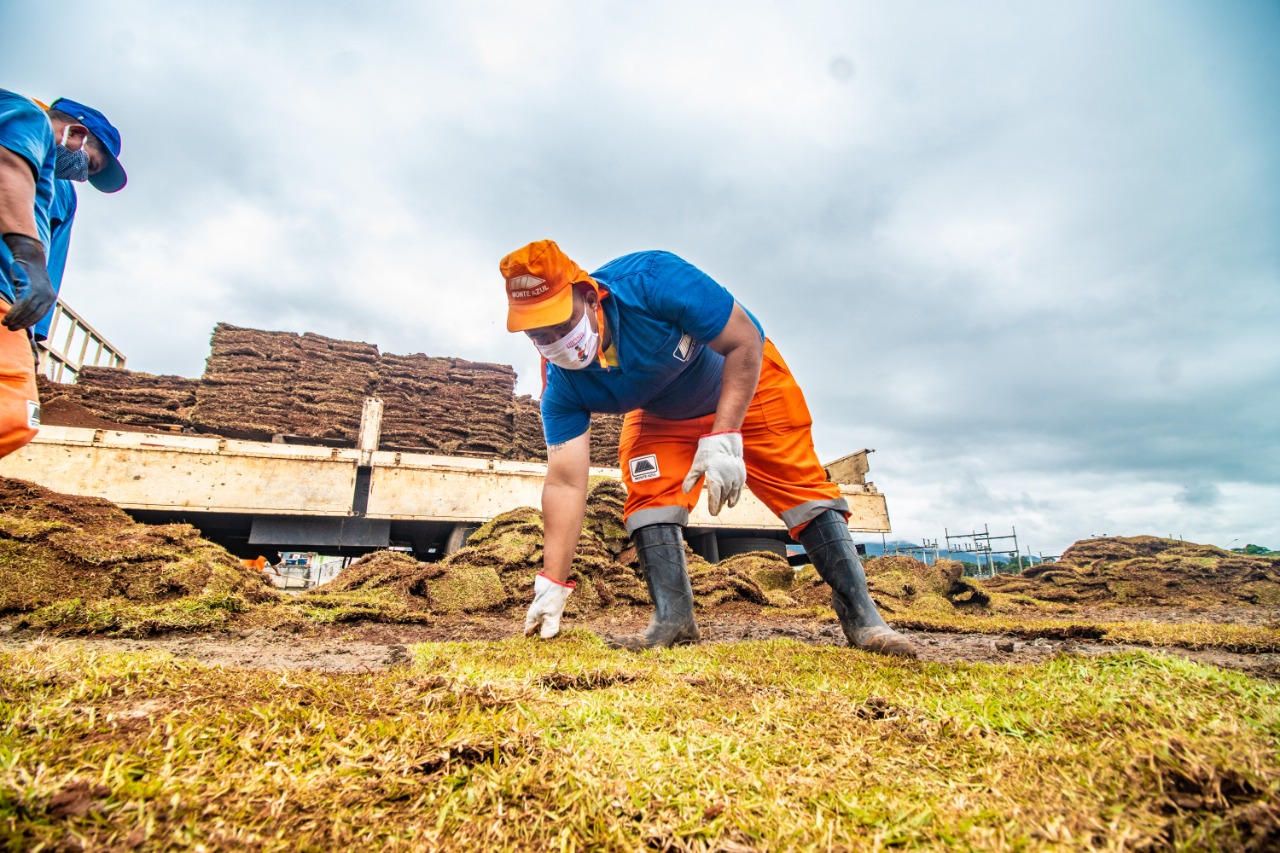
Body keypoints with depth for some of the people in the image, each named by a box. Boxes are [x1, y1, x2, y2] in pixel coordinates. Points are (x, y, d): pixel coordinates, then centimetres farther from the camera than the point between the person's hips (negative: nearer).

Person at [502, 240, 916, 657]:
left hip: (747, 379, -3)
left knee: (799, 484, -10)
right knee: (647, 492, -18)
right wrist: (552, 584, -28)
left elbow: (745, 343, -30)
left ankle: (862, 617, -2)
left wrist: (723, 437, -39)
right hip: (661, 416, 4)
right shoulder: (562, 386, -24)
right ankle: (673, 618, -7)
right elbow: (565, 483, -24)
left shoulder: (652, 280, -37)